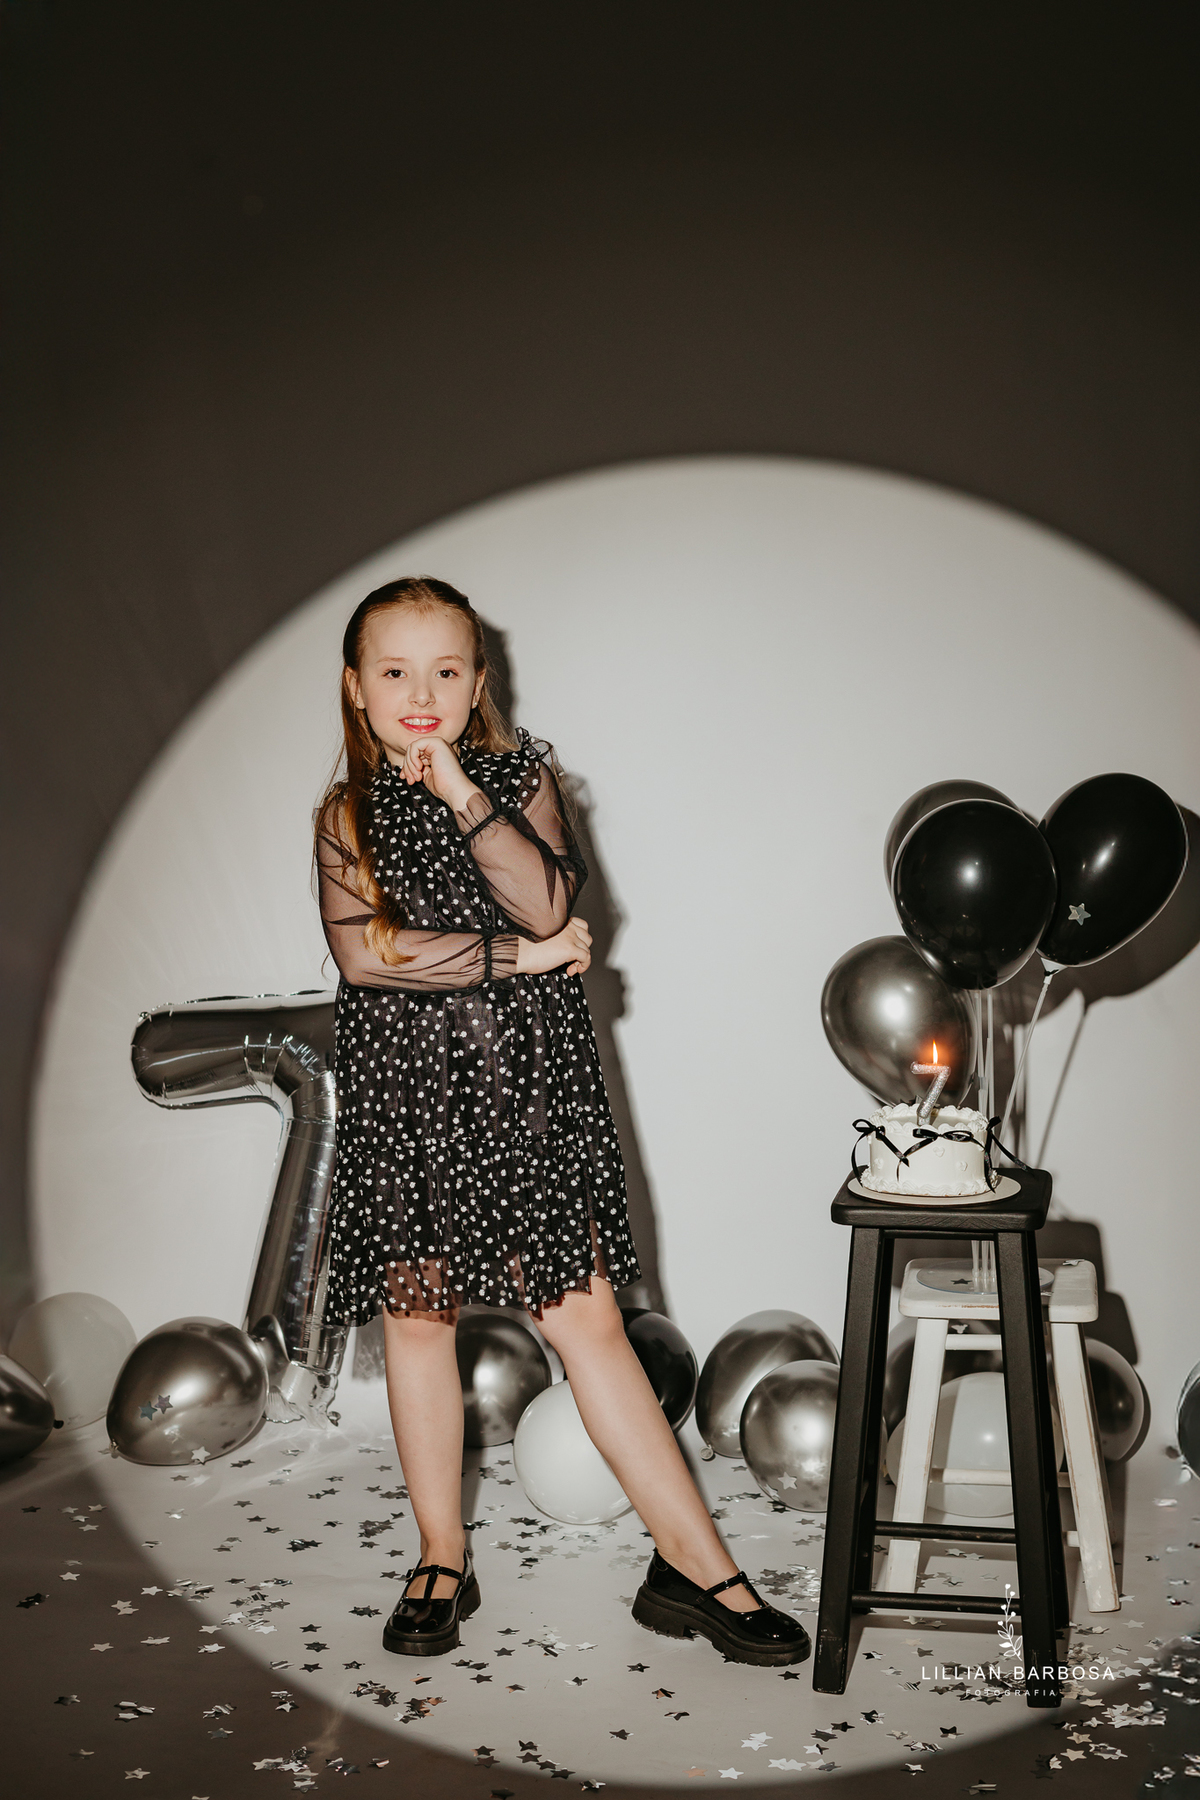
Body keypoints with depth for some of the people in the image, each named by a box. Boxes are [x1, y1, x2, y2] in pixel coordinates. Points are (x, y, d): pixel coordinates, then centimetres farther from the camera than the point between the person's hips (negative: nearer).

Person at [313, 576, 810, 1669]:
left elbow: (547, 902, -13)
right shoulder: (346, 815, 5)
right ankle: (442, 1559, 25)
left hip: (528, 1086, -1)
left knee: (586, 1315, -3)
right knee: (417, 1317, 9)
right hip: (403, 1095, 2)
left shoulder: (522, 776, 4)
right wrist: (516, 956, -12)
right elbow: (363, 951, -11)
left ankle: (693, 1563, 5)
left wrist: (463, 795, -19)